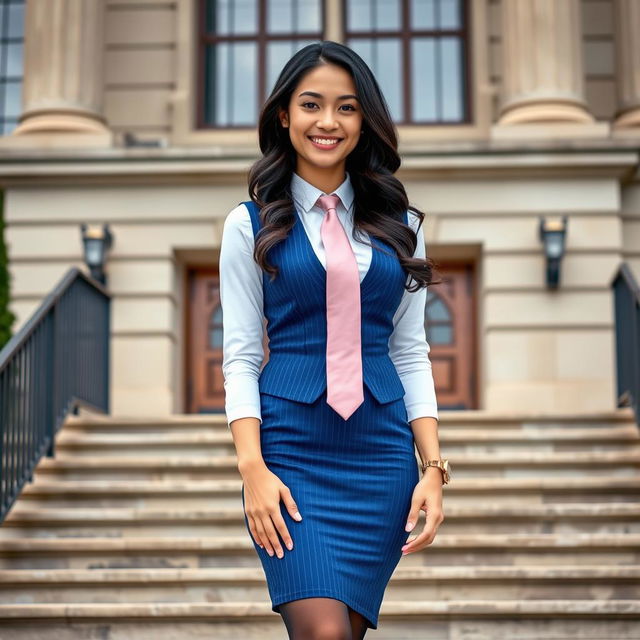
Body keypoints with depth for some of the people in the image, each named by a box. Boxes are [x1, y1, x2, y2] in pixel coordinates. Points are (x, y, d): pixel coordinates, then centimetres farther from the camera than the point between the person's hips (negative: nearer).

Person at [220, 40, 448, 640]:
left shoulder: (398, 225, 11)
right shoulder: (250, 225, 3)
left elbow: (411, 352, 10)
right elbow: (240, 356, 0)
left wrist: (433, 467, 1)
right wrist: (252, 467, -12)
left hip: (382, 452, 3)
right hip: (291, 449, -2)